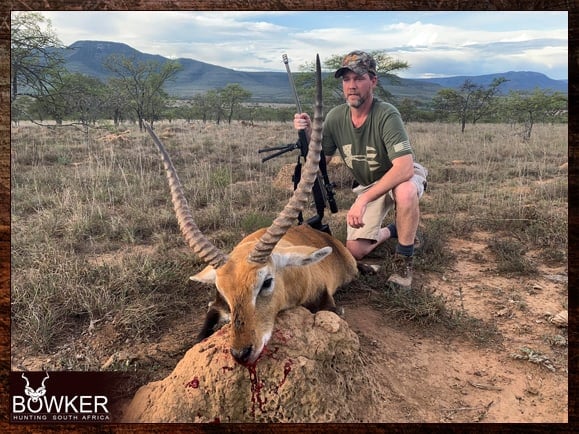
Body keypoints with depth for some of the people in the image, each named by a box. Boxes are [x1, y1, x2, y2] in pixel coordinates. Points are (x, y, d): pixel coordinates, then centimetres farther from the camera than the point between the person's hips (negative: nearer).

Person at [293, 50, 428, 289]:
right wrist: (308, 135, -26)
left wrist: (363, 200, -44)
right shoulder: (335, 117, -14)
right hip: (367, 184, 5)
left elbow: (404, 168, -40)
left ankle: (404, 261, -17)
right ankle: (391, 231, 27)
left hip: (402, 176, -4)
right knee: (355, 250, -6)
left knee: (405, 192, -42)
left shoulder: (386, 115, -30)